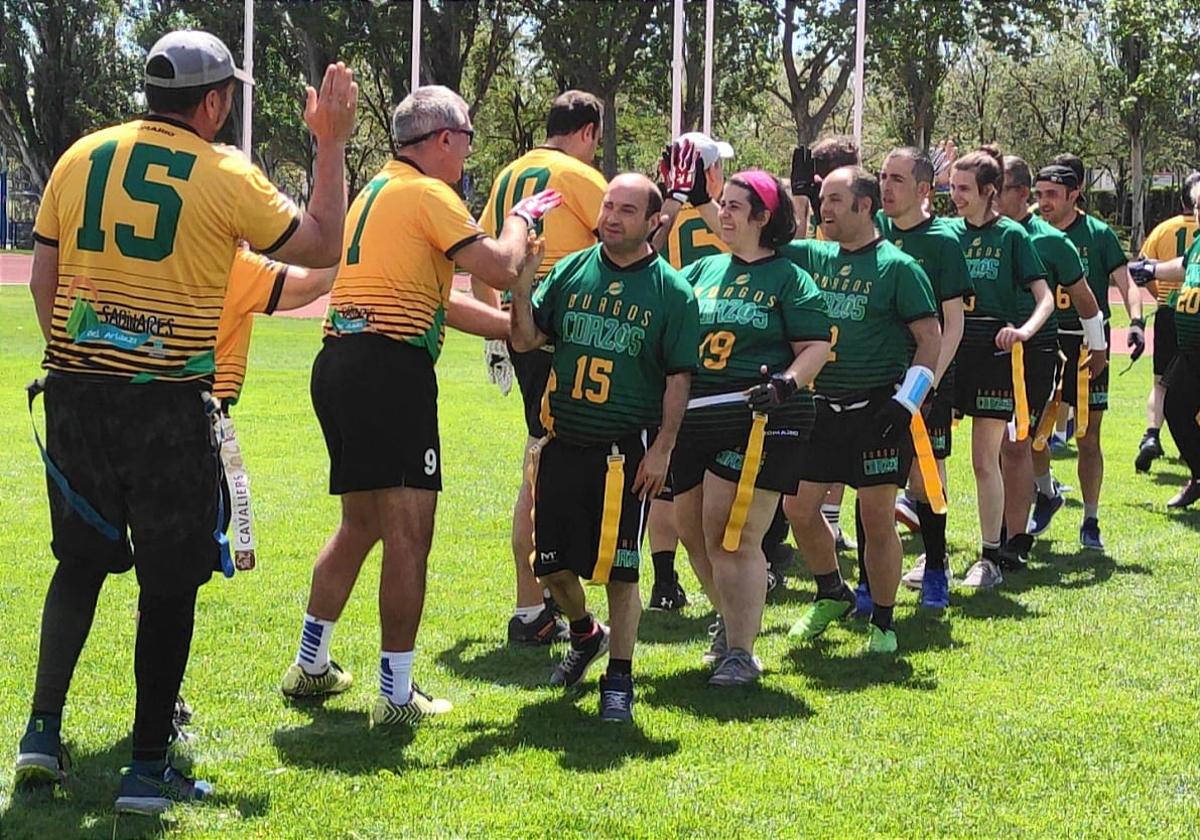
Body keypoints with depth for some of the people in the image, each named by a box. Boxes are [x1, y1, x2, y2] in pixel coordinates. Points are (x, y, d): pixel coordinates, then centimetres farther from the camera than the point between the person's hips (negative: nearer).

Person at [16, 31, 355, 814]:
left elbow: (43, 277, 9)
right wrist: (332, 143, 11)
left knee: (80, 562, 20)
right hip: (169, 404, -4)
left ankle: (43, 731, 15)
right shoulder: (226, 177, -7)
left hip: (75, 391, 4)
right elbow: (322, 246, 3)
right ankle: (148, 769, 7)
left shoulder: (82, 158, 5)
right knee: (170, 583, 5)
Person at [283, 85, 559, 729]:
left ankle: (310, 665, 28)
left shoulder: (377, 190, 22)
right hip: (392, 367, -9)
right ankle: (396, 695, -4)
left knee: (360, 524, 21)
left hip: (338, 362, 9)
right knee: (408, 532, -5)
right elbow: (501, 269, -10)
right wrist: (520, 219, 10)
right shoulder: (428, 194, -6)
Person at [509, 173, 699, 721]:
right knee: (551, 562, 10)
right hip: (562, 444, 4)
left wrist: (662, 449, -9)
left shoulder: (672, 291, -3)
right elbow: (526, 340, 3)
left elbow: (679, 377, -3)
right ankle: (584, 635, 38)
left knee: (618, 568, -1)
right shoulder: (571, 272, 6)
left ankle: (619, 679, 12)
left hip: (625, 450, -4)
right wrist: (523, 282, -11)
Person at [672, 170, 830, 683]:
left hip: (757, 422, -6)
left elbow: (817, 345, -5)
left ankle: (741, 652, -2)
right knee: (694, 531, 14)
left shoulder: (787, 278, -1)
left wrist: (787, 382, -21)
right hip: (695, 420, 6)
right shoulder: (703, 270, 16)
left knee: (732, 535, -11)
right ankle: (732, 624, 37)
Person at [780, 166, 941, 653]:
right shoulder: (812, 257, 8)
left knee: (877, 519, -1)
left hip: (877, 408, -5)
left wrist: (906, 402, -15)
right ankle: (832, 594, 28)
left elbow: (930, 339, -7)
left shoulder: (898, 266, -6)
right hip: (823, 406, 5)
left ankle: (883, 623, 12)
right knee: (798, 507, 5)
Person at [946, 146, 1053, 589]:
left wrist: (1025, 330, -22)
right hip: (946, 350, 4)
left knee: (985, 460, 0)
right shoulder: (946, 233, 8)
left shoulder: (1012, 236, -1)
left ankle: (991, 557, 8)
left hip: (992, 354, -3)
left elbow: (1045, 298, -4)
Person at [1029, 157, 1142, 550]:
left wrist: (1136, 322, -20)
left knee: (1088, 437, 1)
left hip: (1087, 344, -3)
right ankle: (1047, 494, 27)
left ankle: (1091, 521, 11)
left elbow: (1125, 285, -4)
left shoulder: (1098, 234, -4)